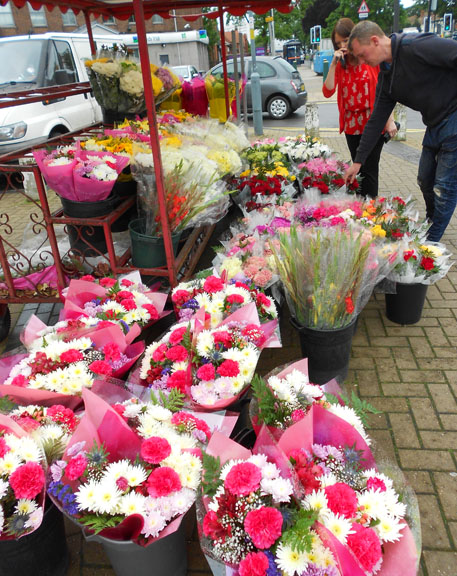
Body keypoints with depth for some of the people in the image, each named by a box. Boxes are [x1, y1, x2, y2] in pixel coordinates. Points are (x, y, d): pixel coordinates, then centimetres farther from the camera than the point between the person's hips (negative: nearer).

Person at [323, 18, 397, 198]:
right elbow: (327, 92, -5)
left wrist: (389, 120, -9)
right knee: (358, 169, 13)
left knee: (369, 170, -5)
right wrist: (333, 64, -11)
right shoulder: (340, 64, 7)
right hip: (351, 125, 4)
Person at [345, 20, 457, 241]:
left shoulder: (417, 47, -19)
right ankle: (431, 221, 44)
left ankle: (431, 242, 12)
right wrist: (358, 161, 12)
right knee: (425, 181, 19)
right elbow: (376, 121, 12)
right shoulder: (385, 76, 8)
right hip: (434, 125, 9)